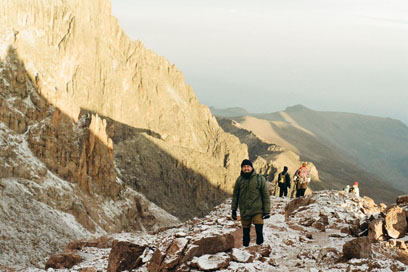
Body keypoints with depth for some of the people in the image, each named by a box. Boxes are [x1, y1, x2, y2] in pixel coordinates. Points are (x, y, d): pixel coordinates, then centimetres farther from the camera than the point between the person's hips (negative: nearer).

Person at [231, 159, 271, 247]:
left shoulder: (260, 179, -4)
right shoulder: (239, 180, 4)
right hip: (244, 212, 3)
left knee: (259, 231, -12)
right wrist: (233, 209, 12)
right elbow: (235, 196, 14)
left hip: (257, 211, -3)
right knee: (245, 232, 10)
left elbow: (266, 195, -1)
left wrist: (267, 211, -3)